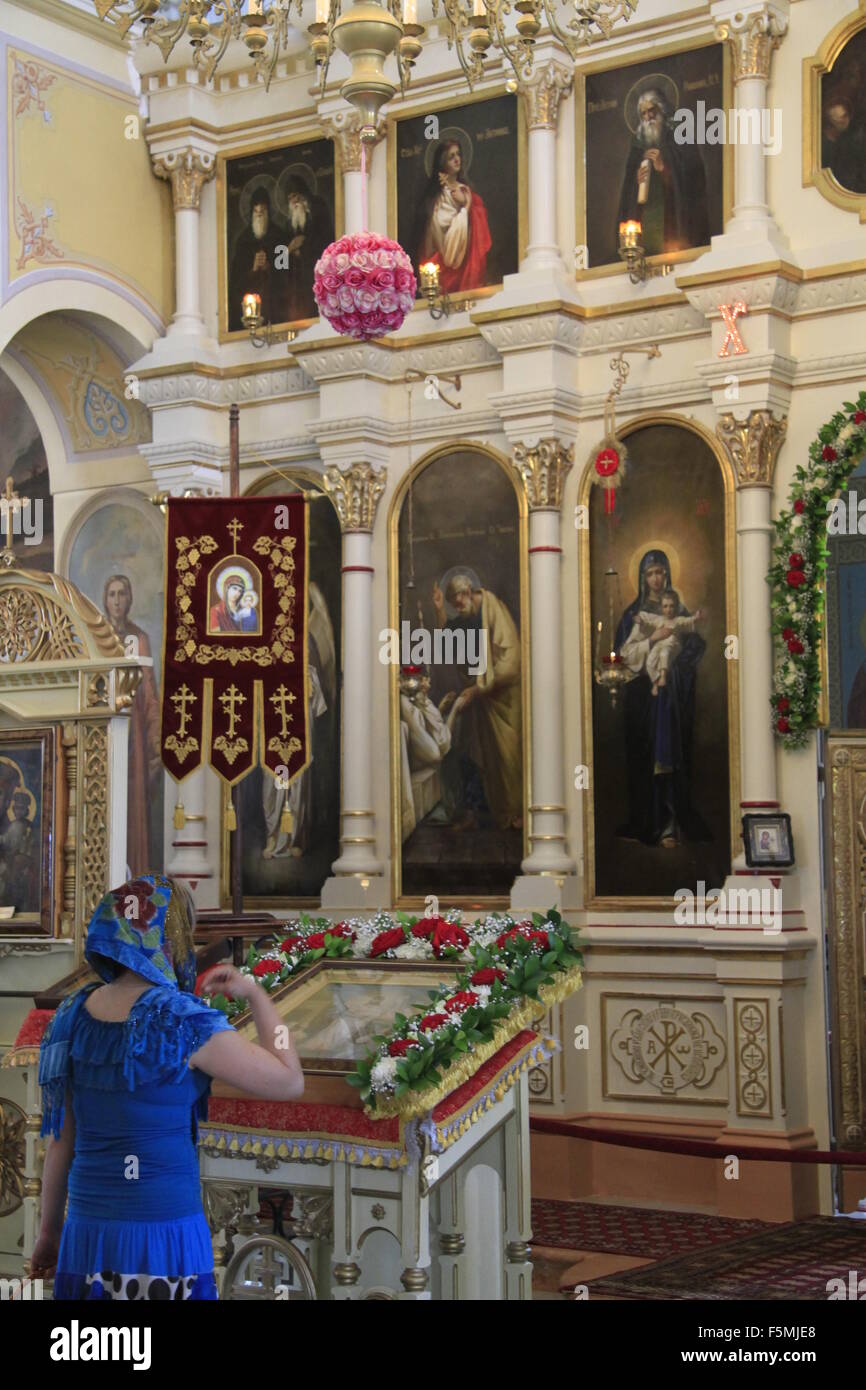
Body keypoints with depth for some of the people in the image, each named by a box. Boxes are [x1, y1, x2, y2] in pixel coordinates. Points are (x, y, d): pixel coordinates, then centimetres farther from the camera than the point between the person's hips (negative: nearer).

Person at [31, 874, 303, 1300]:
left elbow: (61, 1139, 9)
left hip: (86, 1235, 5)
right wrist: (255, 993, 5)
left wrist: (50, 1230, 19)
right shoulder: (183, 1022, -13)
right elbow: (289, 1082, -6)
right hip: (165, 1237, -5)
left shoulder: (74, 1015, 3)